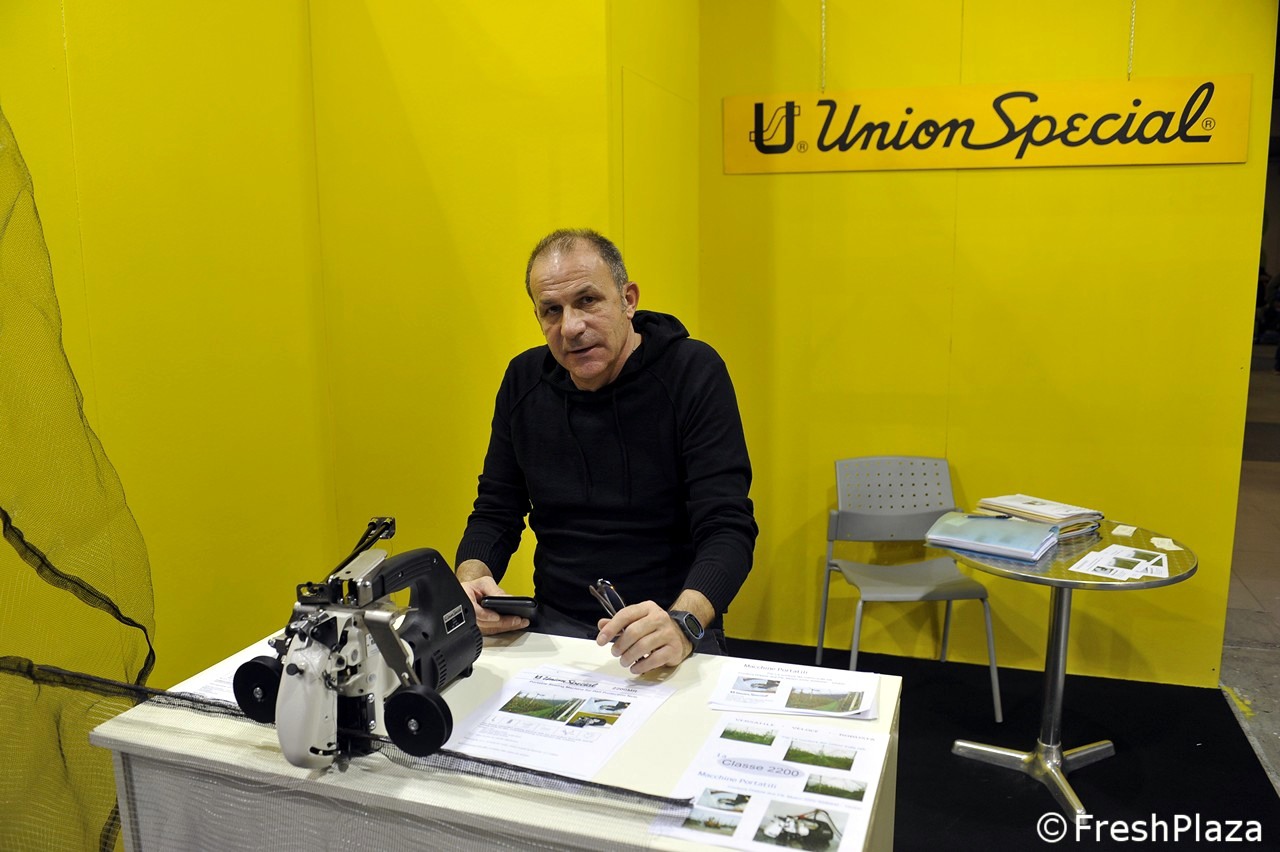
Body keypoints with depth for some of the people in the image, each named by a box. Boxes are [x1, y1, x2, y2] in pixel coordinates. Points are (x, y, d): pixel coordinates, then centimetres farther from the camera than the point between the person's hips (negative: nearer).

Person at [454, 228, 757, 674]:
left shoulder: (693, 372, -9)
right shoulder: (524, 380, 5)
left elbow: (728, 528, -15)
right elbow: (495, 513, 10)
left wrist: (682, 622, -33)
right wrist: (471, 579, -11)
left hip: (670, 636, -4)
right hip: (554, 628, 4)